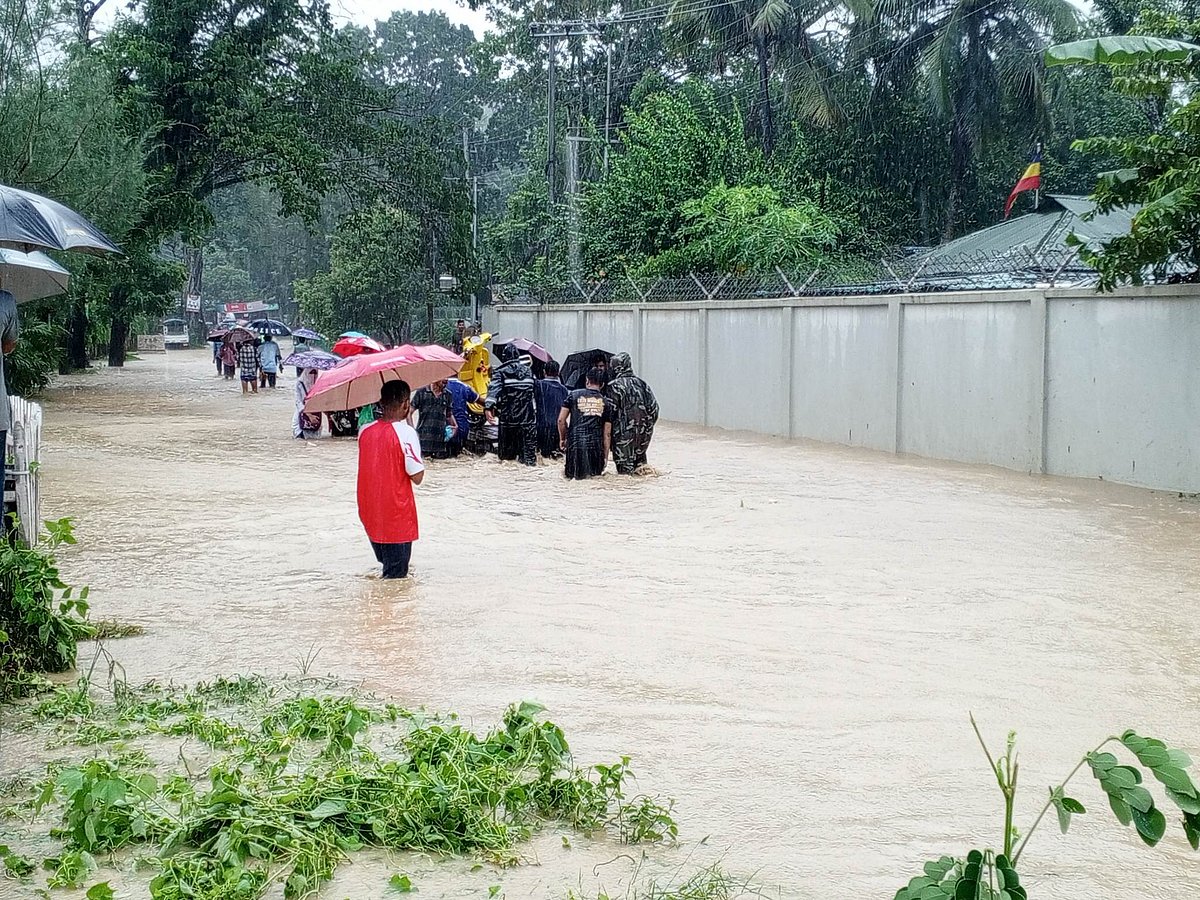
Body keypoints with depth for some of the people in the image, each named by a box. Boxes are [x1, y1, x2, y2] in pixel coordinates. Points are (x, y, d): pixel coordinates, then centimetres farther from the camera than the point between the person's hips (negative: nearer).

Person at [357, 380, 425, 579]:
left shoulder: (366, 431, 2)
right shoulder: (406, 432, -17)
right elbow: (417, 477, -16)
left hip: (370, 515, 6)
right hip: (397, 517, -6)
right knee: (396, 576, 4)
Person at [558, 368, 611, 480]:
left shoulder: (574, 395, 5)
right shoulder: (605, 403, 9)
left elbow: (561, 420, 1)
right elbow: (607, 433, 7)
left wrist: (562, 438, 17)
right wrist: (606, 457, 13)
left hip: (575, 442, -1)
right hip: (596, 445, 1)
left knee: (570, 474, 19)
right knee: (597, 474, 18)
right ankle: (592, 474, -15)